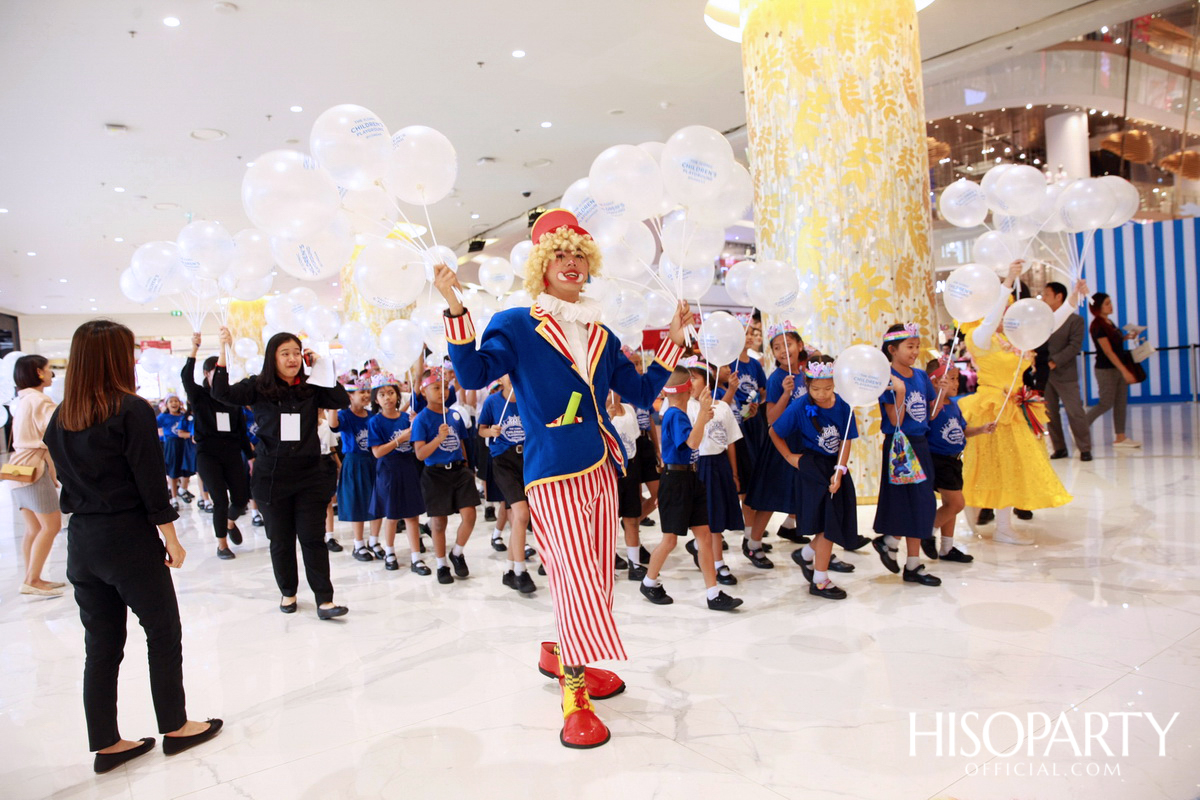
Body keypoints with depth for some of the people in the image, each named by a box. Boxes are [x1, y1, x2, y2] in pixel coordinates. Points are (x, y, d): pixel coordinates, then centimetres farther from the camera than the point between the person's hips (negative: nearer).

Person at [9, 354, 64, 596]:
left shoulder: (21, 400, 15)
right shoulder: (41, 401, -12)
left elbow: (28, 436, 14)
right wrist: (53, 471, -9)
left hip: (19, 468, 9)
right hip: (35, 468, -9)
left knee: (34, 529, 12)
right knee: (51, 526, -4)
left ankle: (31, 580, 16)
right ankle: (31, 581, -2)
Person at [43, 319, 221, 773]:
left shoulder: (60, 418, 6)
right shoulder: (132, 410, -14)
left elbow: (67, 479, 11)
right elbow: (151, 481, -14)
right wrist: (171, 538, -6)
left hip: (81, 541, 6)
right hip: (130, 537, -6)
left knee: (101, 644, 13)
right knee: (163, 632, 9)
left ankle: (106, 744, 23)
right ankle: (175, 728, 20)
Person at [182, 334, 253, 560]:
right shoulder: (199, 397, 0)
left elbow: (242, 430, 10)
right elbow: (186, 377, -20)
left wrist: (251, 456, 9)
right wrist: (194, 349, -26)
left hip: (232, 454, 3)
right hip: (207, 455, -3)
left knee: (241, 498, 0)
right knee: (221, 501, -7)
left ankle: (230, 522, 35)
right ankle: (222, 545, 12)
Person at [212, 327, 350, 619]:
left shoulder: (310, 388, 2)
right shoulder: (258, 387, -2)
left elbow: (342, 401, -7)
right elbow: (222, 393, -14)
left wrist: (322, 366, -9)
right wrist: (224, 352, -20)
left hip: (309, 476, 0)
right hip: (271, 477, 0)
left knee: (313, 538, 0)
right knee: (281, 540, 12)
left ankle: (324, 601, 3)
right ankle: (288, 593, 31)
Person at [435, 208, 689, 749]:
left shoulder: (601, 335, 15)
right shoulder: (516, 326, 0)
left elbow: (641, 394, 16)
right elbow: (474, 374, -14)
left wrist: (672, 341, 12)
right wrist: (456, 309, -23)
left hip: (601, 469, 7)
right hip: (553, 473, -6)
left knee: (597, 576, 12)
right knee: (574, 575, -10)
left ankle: (561, 653, 35)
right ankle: (574, 696, 4)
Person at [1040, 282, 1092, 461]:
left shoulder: (1075, 320, -2)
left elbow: (1075, 346, -11)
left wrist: (1054, 362, -20)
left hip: (1065, 374, -4)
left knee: (1075, 412, -2)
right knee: (1050, 413, 7)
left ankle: (1085, 448, 9)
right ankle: (1059, 448, 17)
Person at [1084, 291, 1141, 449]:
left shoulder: (1109, 322, 10)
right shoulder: (1097, 326, -17)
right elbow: (1108, 352, -20)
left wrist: (1126, 337, 3)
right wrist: (1125, 371, -22)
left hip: (1119, 368, 8)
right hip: (1106, 370, -8)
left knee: (1121, 403, 7)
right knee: (1106, 404, -5)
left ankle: (1120, 438, 11)